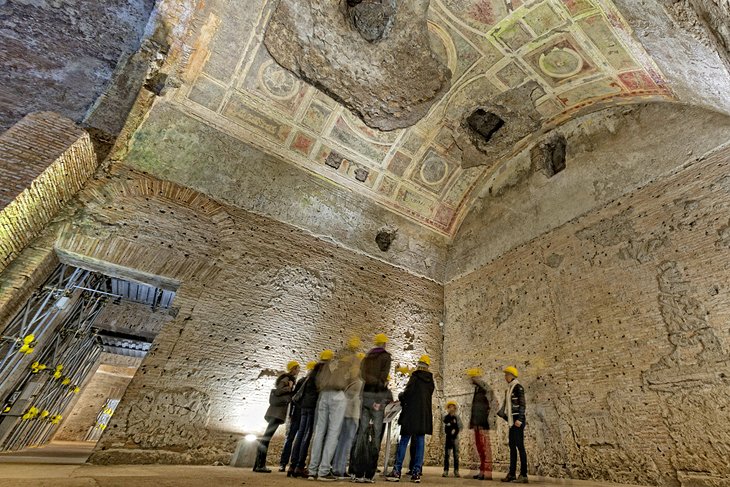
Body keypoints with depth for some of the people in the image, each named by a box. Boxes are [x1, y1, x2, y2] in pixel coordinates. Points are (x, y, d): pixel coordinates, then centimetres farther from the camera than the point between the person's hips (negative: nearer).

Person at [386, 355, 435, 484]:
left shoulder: (415, 377, -7)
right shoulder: (431, 381, 10)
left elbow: (406, 393, -13)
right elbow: (427, 397, 15)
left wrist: (401, 396, 8)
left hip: (411, 415, -5)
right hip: (425, 416, 5)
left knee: (404, 442, -1)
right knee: (420, 443, 7)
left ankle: (397, 471, -2)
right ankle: (417, 473, 7)